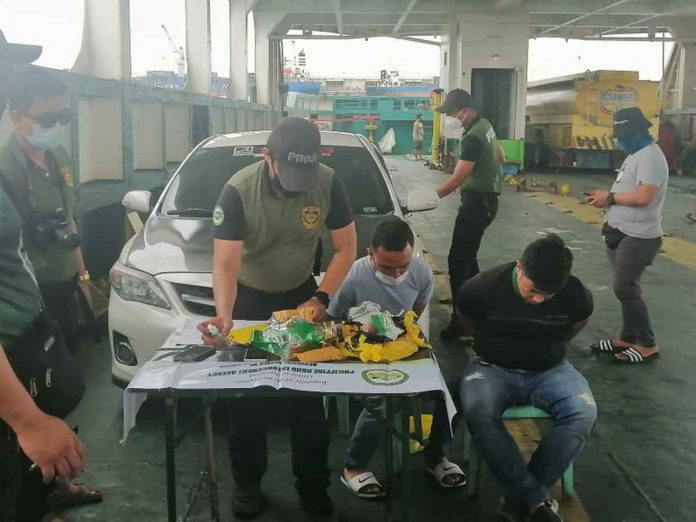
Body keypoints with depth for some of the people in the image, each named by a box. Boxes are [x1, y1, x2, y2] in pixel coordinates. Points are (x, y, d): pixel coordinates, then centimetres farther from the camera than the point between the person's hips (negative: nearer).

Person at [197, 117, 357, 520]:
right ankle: (247, 483, 22)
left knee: (310, 391, 4)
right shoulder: (239, 191, -26)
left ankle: (313, 486, 20)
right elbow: (226, 264, -28)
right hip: (250, 297, -1)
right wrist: (224, 316, -44)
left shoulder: (329, 184, -20)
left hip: (301, 294, 2)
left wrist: (320, 298, -20)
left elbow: (346, 248, -11)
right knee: (247, 393, 4)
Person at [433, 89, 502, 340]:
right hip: (485, 198, 11)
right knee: (468, 256, 20)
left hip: (477, 201, -11)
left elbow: (457, 179, -27)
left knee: (458, 260, -11)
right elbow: (499, 157, 25)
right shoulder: (485, 125, 10)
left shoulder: (474, 137, -22)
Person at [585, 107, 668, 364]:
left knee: (625, 289, -8)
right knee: (627, 288, 14)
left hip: (638, 237, -10)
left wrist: (610, 197, -17)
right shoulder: (635, 155, 14)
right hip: (623, 233, 10)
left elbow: (643, 196, -29)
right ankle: (628, 338, 24)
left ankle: (647, 345, 4)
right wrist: (606, 197, 1)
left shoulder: (650, 156, -19)